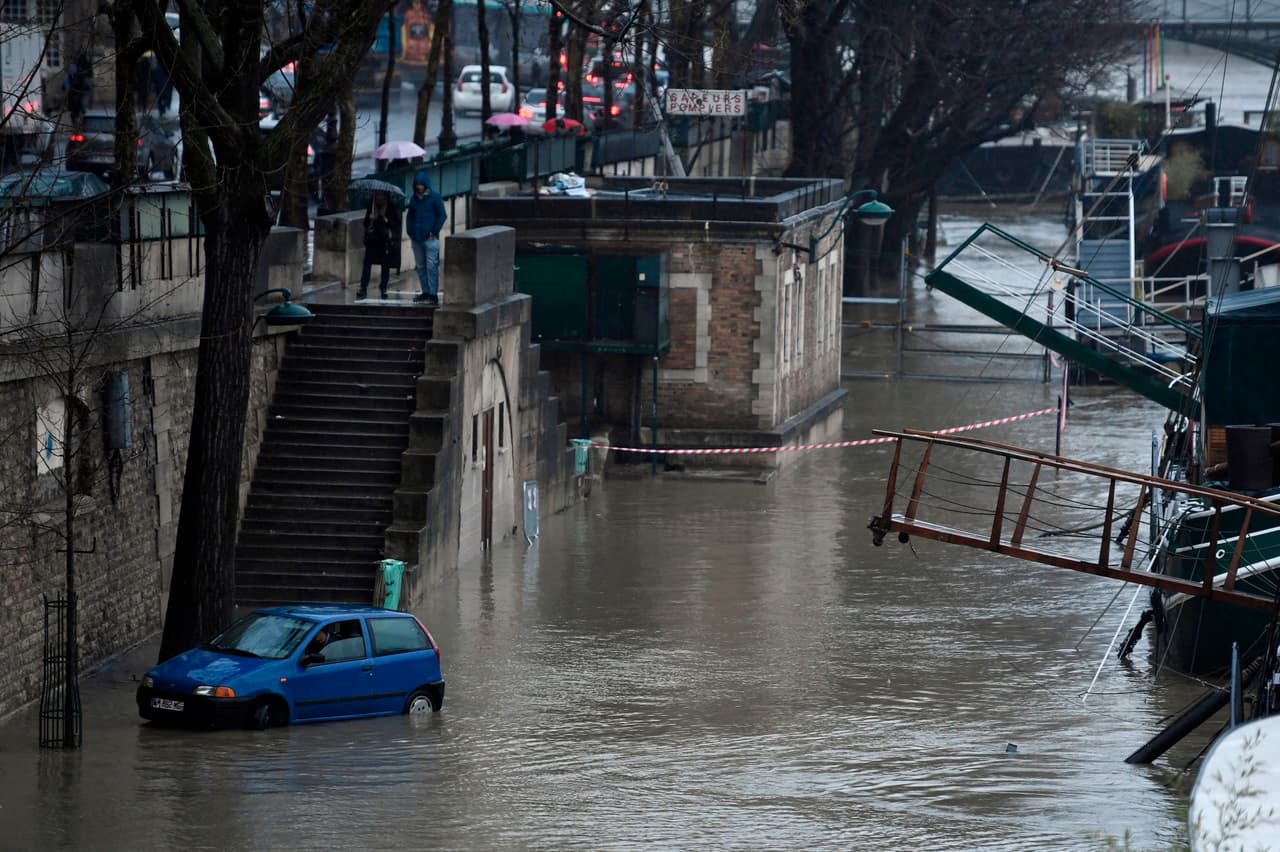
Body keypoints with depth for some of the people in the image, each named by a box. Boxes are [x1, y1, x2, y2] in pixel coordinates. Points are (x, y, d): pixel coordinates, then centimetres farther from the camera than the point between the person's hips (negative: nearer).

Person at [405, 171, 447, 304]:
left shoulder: (434, 197, -4)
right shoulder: (414, 198, 12)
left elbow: (442, 216, -4)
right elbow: (410, 216, 20)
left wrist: (434, 232, -9)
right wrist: (410, 232, 9)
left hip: (430, 238, -6)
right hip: (416, 238, 6)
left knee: (431, 267, -8)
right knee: (420, 266, 10)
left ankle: (433, 294, -7)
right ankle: (425, 292, 18)